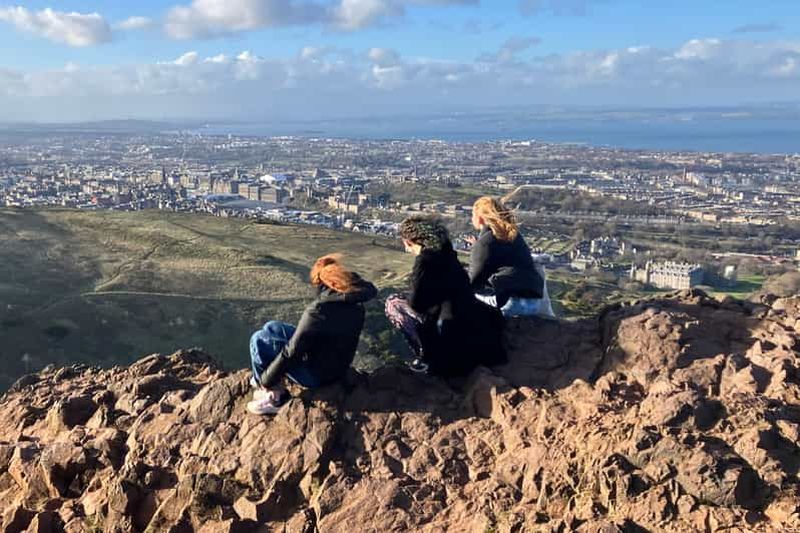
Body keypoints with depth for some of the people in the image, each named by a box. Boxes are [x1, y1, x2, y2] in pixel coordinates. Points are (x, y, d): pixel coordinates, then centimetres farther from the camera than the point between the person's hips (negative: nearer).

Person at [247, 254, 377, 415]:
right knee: (271, 328, 14)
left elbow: (291, 352, -24)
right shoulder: (356, 304, -7)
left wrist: (266, 382, -11)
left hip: (316, 375, -8)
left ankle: (274, 396, 4)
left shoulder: (318, 311, -29)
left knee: (259, 339, -1)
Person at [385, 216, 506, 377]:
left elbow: (415, 302, -10)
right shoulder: (445, 254, 11)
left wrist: (408, 297, 11)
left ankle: (426, 357, -1)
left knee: (392, 303, 0)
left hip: (451, 328, -9)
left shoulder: (426, 259, -14)